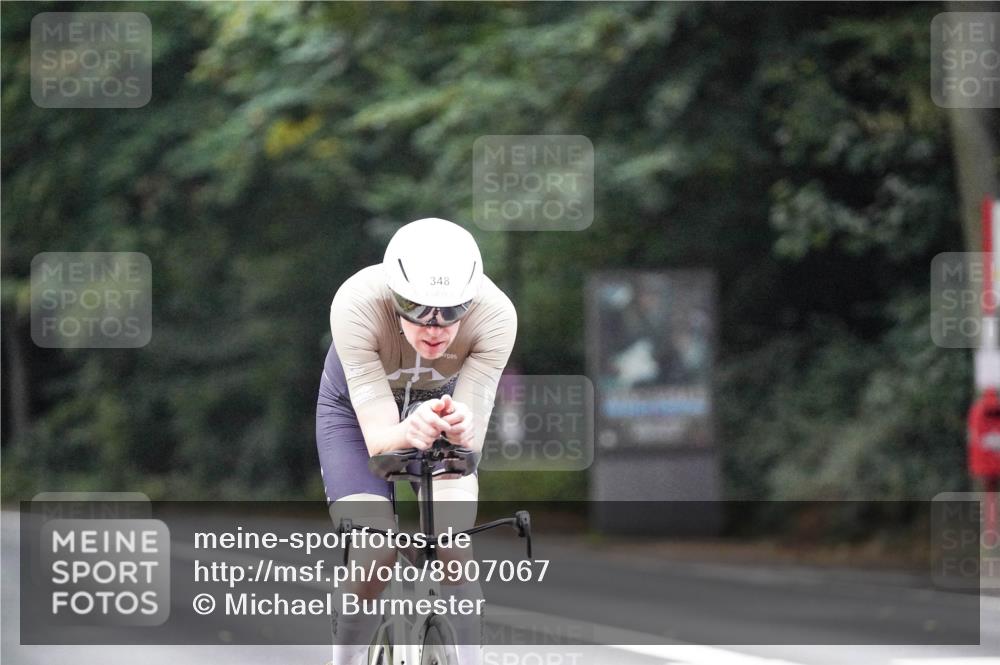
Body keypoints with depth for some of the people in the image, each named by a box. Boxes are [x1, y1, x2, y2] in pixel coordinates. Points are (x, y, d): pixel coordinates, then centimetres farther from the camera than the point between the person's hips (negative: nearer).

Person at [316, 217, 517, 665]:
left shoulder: (494, 314, -35)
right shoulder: (356, 305, -39)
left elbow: (473, 438, -34)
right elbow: (377, 438, -39)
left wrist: (460, 429, -58)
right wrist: (409, 432, -62)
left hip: (443, 405, 1)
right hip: (358, 411, -1)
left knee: (451, 553, -21)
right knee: (375, 560, -19)